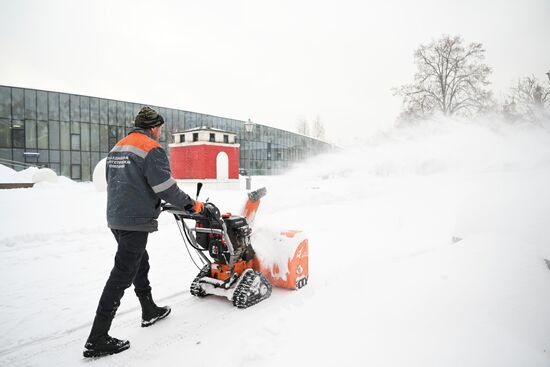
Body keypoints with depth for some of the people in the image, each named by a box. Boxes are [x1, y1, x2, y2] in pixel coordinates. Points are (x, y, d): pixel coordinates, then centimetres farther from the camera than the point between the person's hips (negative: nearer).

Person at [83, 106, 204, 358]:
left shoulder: (117, 148, 16)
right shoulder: (151, 149, -12)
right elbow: (165, 186, -18)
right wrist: (190, 204, -4)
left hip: (115, 217, 9)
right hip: (136, 221, -9)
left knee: (140, 264, 21)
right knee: (123, 274, -4)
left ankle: (150, 312, 37)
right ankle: (97, 339, 2)